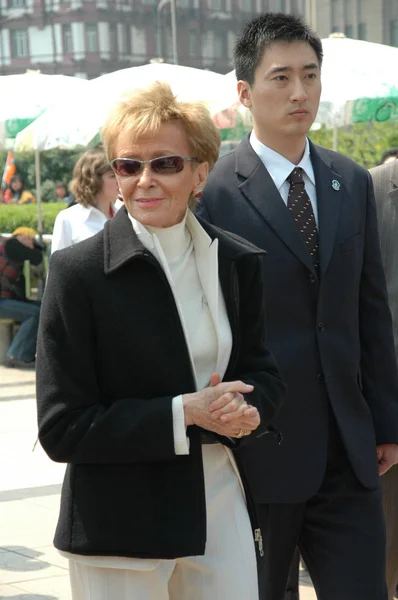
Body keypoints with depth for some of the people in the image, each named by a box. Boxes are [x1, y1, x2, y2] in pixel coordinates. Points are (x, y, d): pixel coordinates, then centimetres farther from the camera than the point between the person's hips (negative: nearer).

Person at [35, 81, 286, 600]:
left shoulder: (238, 263, 3)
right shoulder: (78, 272, -11)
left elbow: (265, 376, 12)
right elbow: (62, 430, -12)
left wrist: (243, 410, -12)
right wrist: (184, 413, -20)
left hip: (221, 512, 4)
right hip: (117, 529, -4)